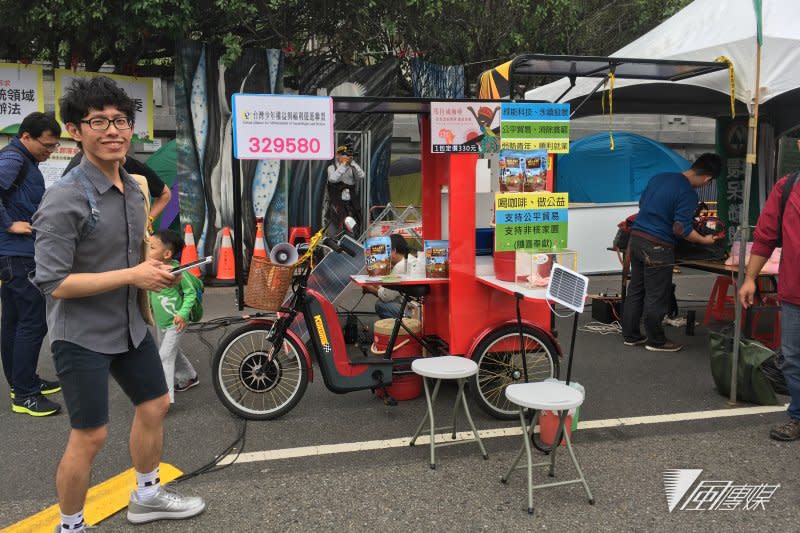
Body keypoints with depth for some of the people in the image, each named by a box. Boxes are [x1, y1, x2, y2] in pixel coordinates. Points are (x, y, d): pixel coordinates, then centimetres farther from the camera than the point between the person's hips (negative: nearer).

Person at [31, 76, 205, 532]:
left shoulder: (135, 189, 5)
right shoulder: (65, 198, -21)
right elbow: (53, 284, -24)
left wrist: (157, 272, 3)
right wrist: (132, 275, -23)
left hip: (130, 325, 8)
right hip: (82, 335, -8)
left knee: (155, 404, 19)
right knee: (90, 435, 0)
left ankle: (148, 496, 41)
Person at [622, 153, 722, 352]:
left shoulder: (659, 177, 9)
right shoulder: (688, 194, -14)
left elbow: (641, 203, 22)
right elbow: (680, 229, -17)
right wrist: (704, 240, -2)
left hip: (636, 238, 8)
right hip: (656, 246, -8)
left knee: (635, 290, 15)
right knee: (656, 296, 5)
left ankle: (630, 335, 25)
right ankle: (656, 341, 17)